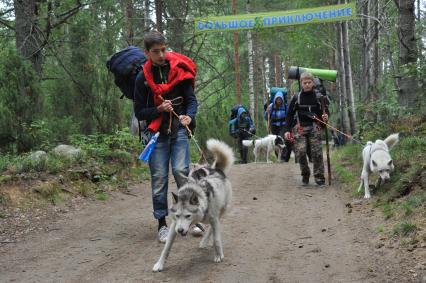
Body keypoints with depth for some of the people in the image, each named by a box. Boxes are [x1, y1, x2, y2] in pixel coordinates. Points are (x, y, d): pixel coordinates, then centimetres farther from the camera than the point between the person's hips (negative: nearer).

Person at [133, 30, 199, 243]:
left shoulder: (180, 70, 1)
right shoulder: (142, 78, 2)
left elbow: (192, 100, 1)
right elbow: (139, 112, 4)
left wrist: (189, 116, -20)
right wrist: (159, 109, -14)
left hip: (179, 130, -1)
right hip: (156, 132, 1)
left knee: (181, 171, -11)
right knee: (159, 177, 0)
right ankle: (162, 224, 9)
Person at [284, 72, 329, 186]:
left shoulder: (318, 97, 4)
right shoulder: (296, 98, 5)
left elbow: (325, 111, 11)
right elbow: (290, 114, 9)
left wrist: (325, 117, -14)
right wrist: (287, 130, 1)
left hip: (314, 128, 0)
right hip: (301, 128, 1)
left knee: (317, 153, -8)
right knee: (300, 152, -10)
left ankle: (319, 177, 0)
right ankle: (305, 174, 10)